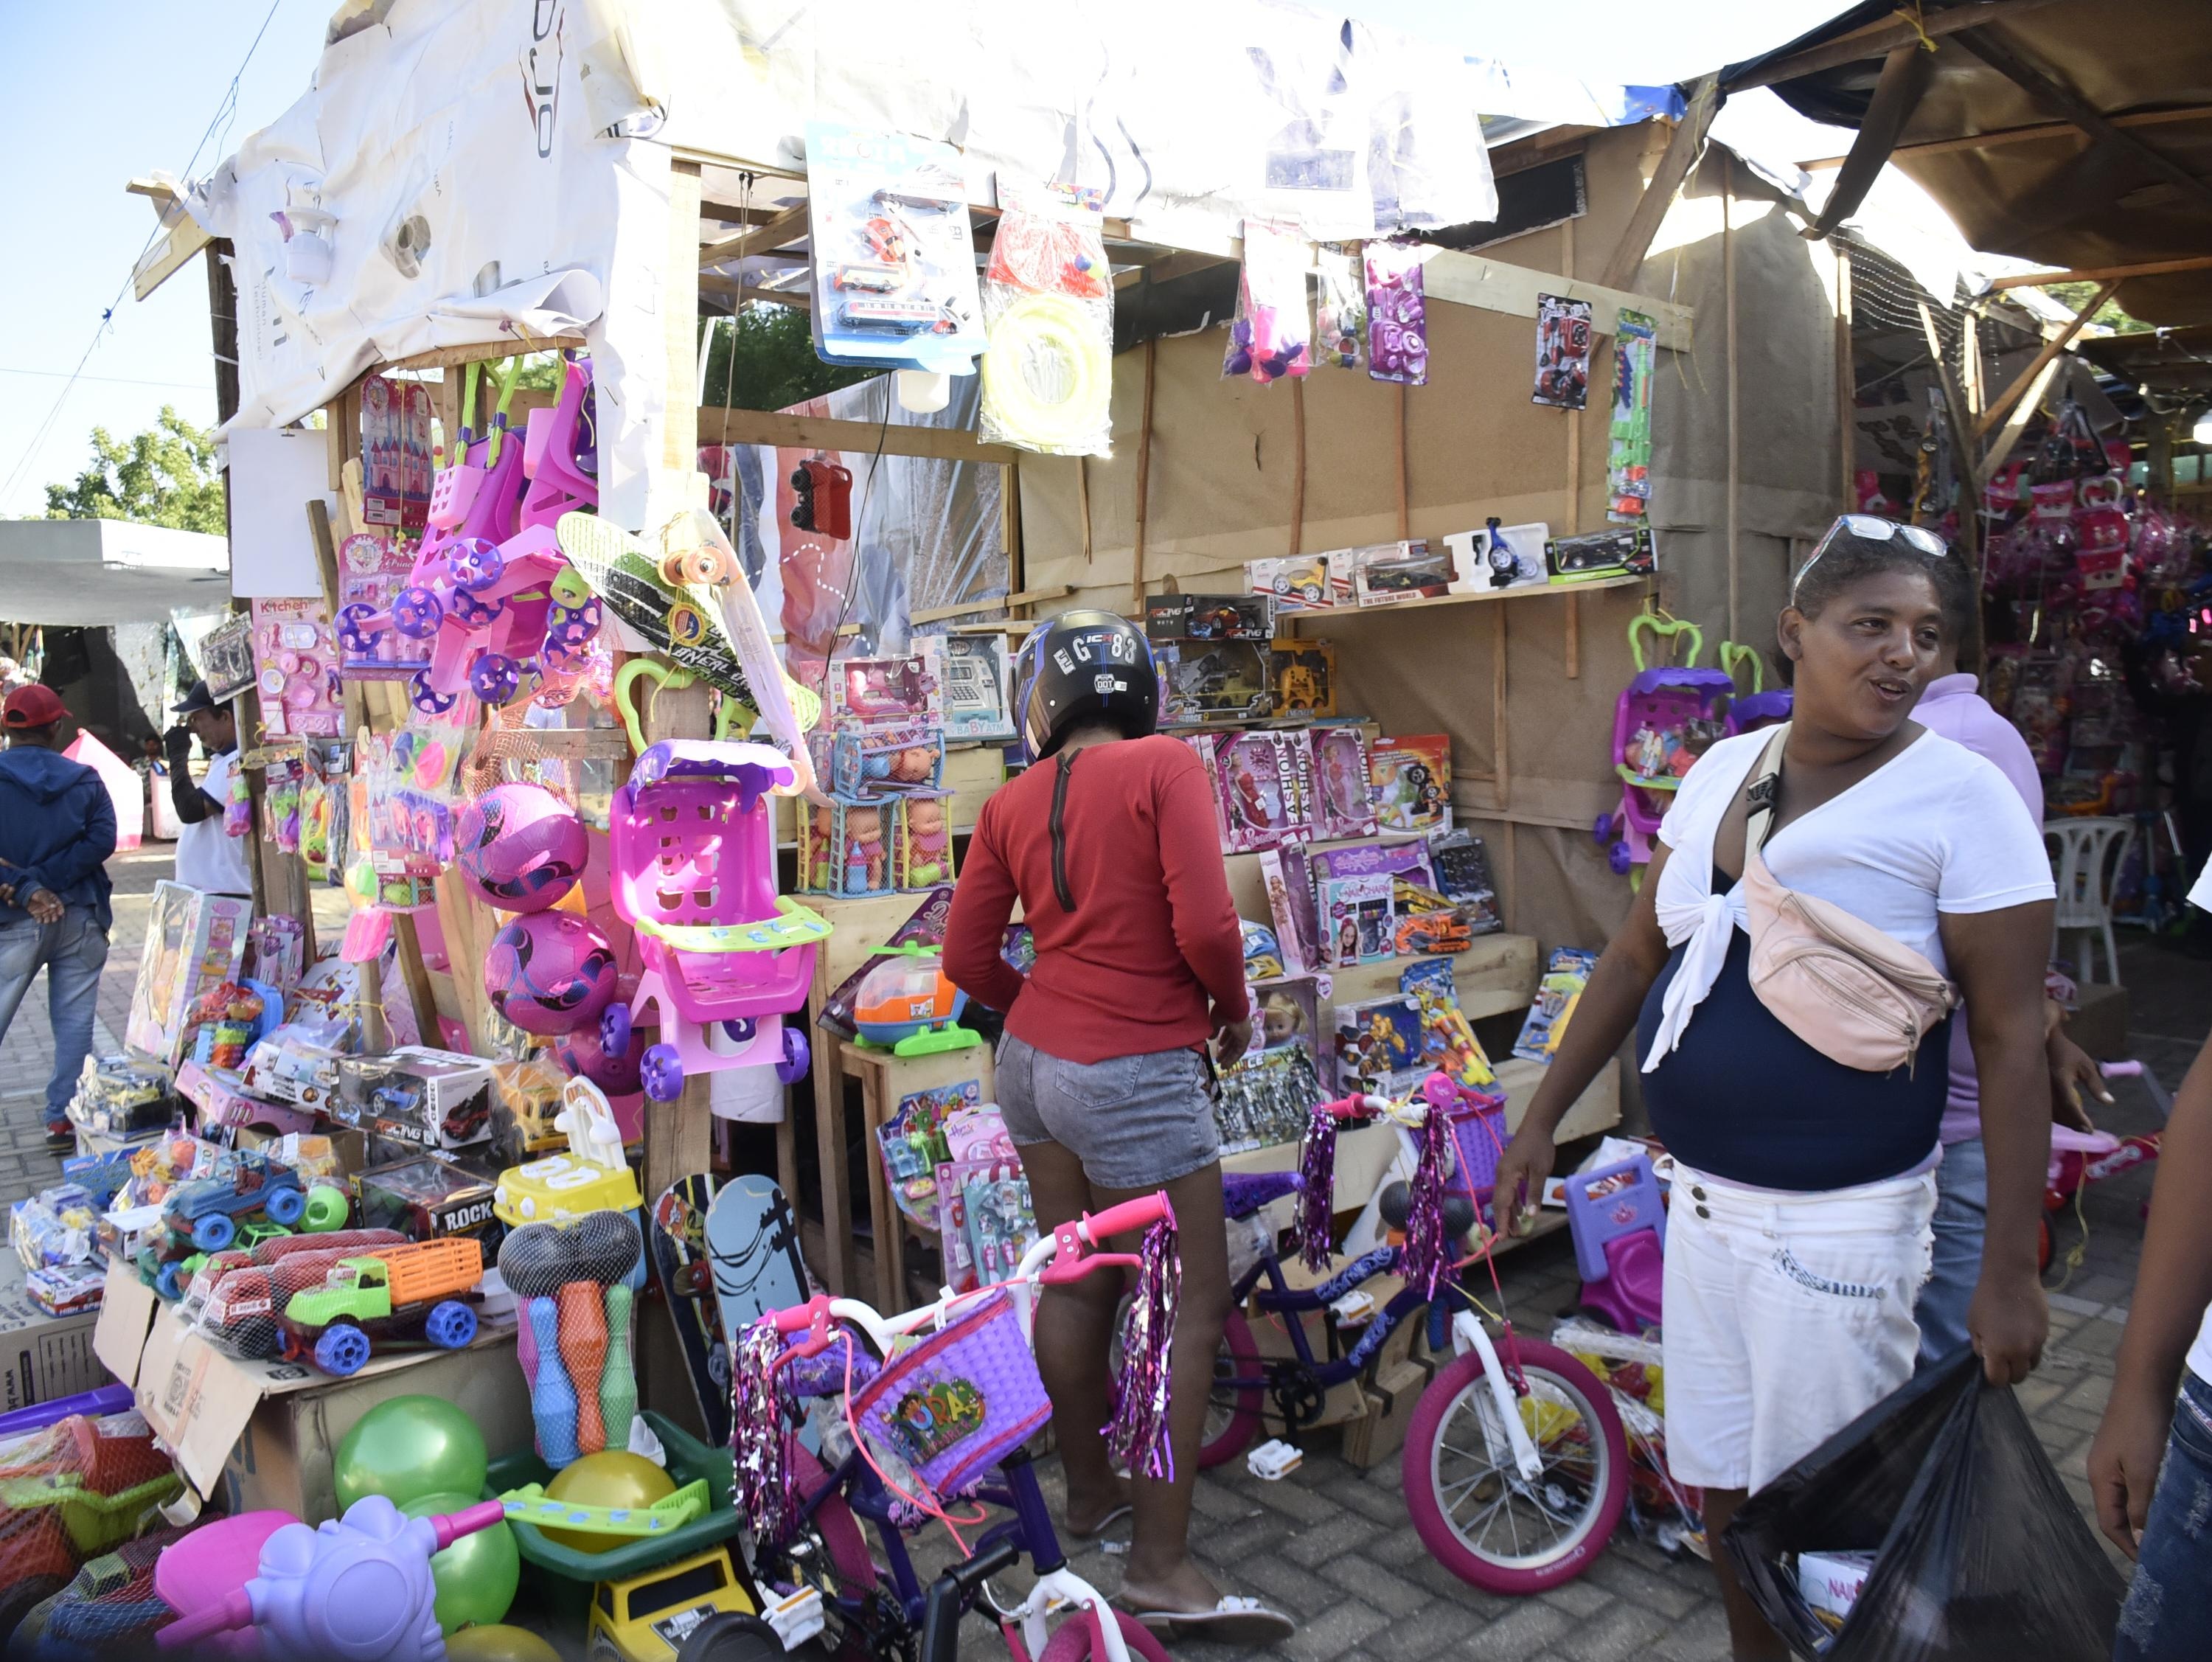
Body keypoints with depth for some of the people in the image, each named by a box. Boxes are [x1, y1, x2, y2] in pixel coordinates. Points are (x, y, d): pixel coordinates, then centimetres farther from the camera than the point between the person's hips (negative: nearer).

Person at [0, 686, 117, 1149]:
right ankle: (63, 1118, 8)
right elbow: (101, 839, -7)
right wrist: (46, 882, -10)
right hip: (79, 919, 2)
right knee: (74, 1022, 7)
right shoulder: (85, 780, 3)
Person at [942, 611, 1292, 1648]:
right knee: (1194, 1305, 4)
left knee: (1075, 1285, 19)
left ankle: (1090, 1492, 36)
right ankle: (1161, 1569, 9)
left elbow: (968, 958, 6)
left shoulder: (1012, 804, 4)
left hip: (1035, 1059, 7)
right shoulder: (1164, 766, -11)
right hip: (1137, 1073, -7)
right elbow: (1205, 927, -19)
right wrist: (1234, 1011, 1)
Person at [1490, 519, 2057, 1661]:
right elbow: (1637, 954, 10)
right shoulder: (1722, 768, 4)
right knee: (1722, 1488, 20)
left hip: (1835, 1226, -5)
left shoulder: (1960, 797, -12)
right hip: (1703, 1202, 6)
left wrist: (2009, 1273, -15)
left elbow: (2010, 1040, -13)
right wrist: (1541, 1120, 10)